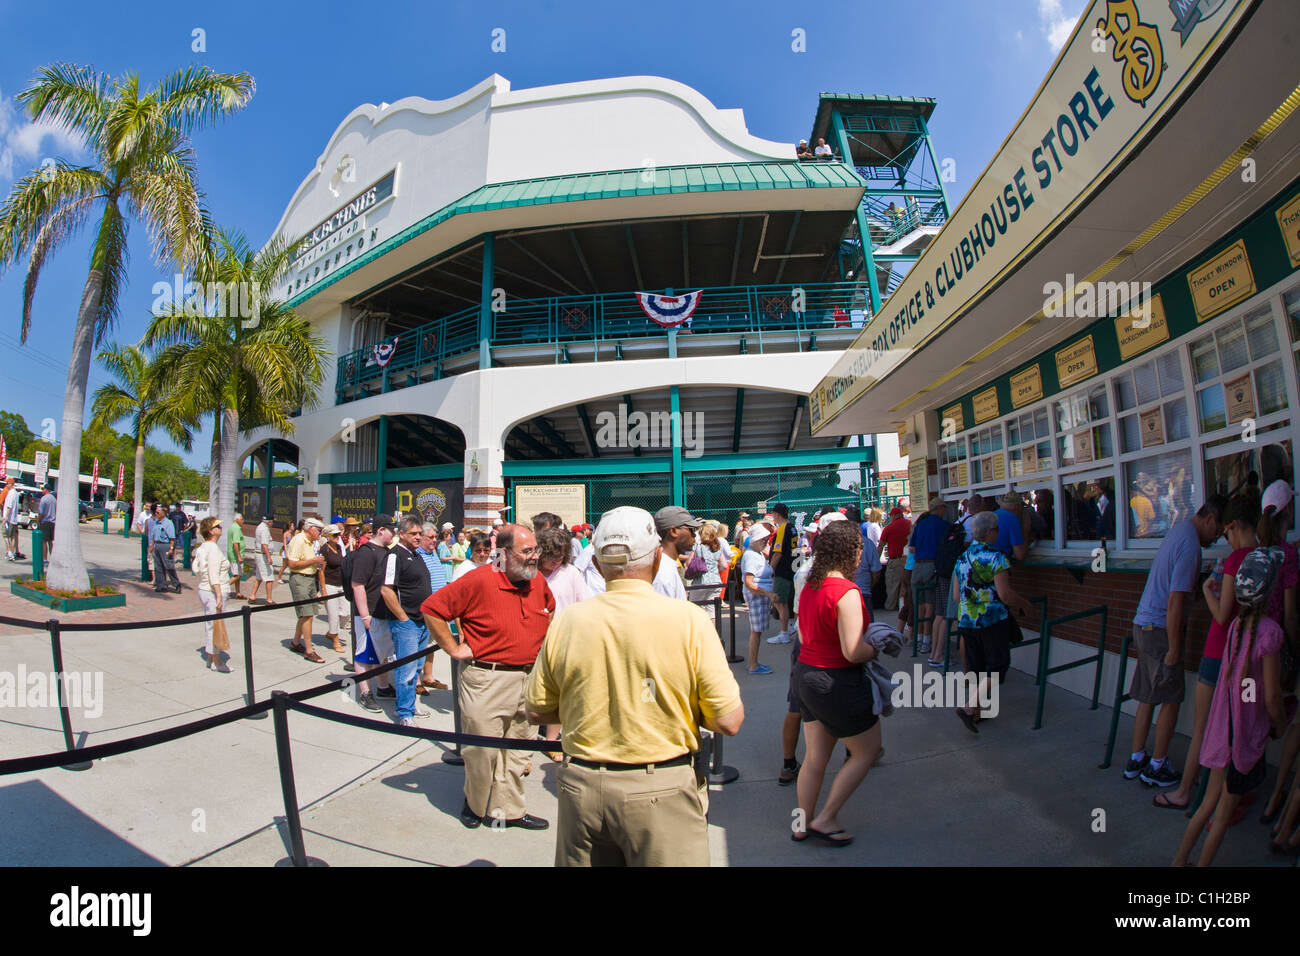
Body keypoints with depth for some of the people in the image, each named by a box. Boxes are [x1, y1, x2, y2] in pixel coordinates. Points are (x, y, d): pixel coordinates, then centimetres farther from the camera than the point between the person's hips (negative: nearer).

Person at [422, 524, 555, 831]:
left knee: (517, 749, 16)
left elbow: (549, 608, 24)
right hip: (487, 680, -6)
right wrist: (453, 649, -12)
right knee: (482, 750, 8)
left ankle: (509, 809, 32)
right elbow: (431, 609, -14)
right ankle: (475, 804, 34)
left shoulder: (538, 582, 1)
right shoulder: (479, 581, -18)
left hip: (527, 678, 6)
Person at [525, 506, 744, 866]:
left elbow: (537, 711, 3)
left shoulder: (565, 621, -8)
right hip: (662, 794, -3)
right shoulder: (688, 619, -17)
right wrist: (683, 701, 3)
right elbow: (729, 721, -14)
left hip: (580, 786, 3)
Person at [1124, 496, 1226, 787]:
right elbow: (1175, 602, -22)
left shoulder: (1181, 527, 9)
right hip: (1160, 629, -9)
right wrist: (1174, 650, -18)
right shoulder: (1190, 546, -19)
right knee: (1171, 700, 4)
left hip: (1144, 624, 9)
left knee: (1148, 697, 15)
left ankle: (1136, 760, 24)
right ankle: (1157, 767, 15)